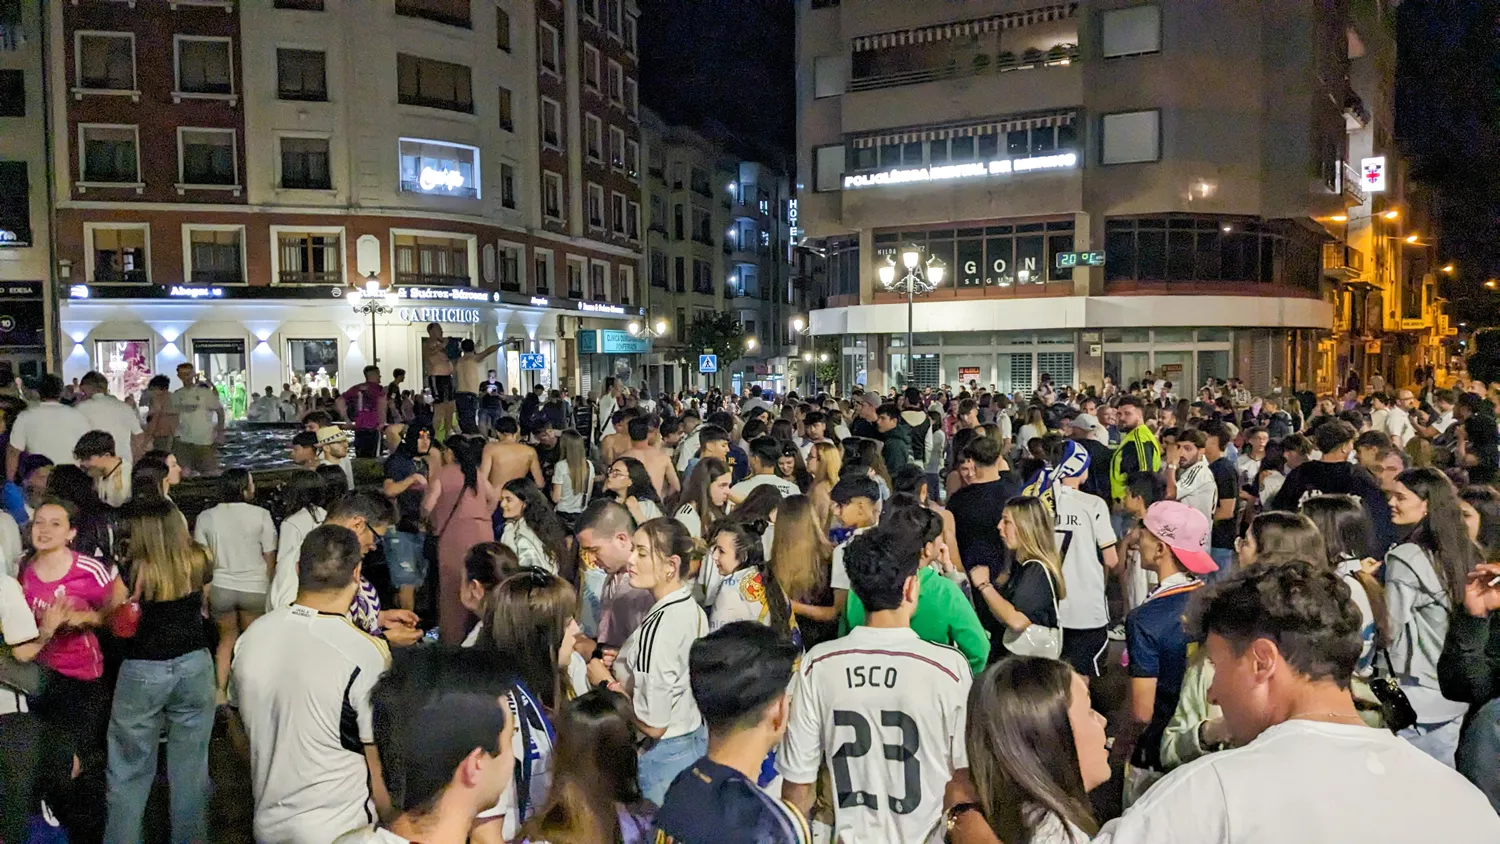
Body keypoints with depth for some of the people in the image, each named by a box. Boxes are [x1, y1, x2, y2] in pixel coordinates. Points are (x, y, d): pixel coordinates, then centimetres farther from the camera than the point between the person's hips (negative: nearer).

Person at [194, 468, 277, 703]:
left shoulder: (206, 517, -2)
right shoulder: (261, 515, -10)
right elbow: (270, 558, -5)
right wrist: (271, 591, 8)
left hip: (220, 587, 2)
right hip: (254, 587, -2)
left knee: (227, 639, 21)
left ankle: (221, 691, 19)